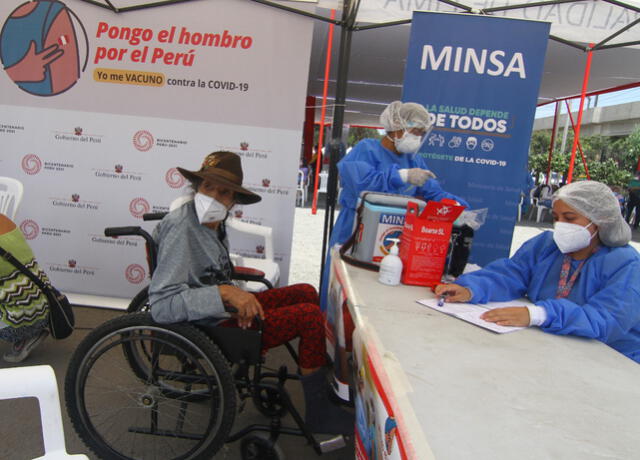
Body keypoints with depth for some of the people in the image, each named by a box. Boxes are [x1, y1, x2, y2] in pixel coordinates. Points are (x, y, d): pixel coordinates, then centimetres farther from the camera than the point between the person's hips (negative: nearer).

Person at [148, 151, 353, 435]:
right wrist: (224, 293, -37)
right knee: (310, 316, -15)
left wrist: (237, 300, -1)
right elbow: (160, 306, -30)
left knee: (307, 293, 13)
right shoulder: (180, 227, -24)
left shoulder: (212, 222, 3)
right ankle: (318, 415, 2)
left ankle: (325, 386, 26)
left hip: (227, 311, 10)